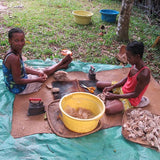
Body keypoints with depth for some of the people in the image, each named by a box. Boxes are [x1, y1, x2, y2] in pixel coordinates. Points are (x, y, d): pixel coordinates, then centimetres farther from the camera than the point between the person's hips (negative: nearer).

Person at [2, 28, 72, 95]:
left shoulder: (17, 51, -6)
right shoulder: (14, 58, -35)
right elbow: (17, 81, -29)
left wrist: (38, 73, -3)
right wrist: (37, 80, -22)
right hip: (20, 89, -7)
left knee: (44, 71, 21)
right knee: (46, 72, 10)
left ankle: (62, 65, 44)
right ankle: (61, 63, 36)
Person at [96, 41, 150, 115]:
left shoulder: (144, 74, -32)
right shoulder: (134, 65, -9)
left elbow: (135, 94, -26)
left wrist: (115, 96, -25)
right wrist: (111, 87, -4)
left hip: (130, 99, -7)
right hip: (122, 89, 7)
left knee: (107, 110, -25)